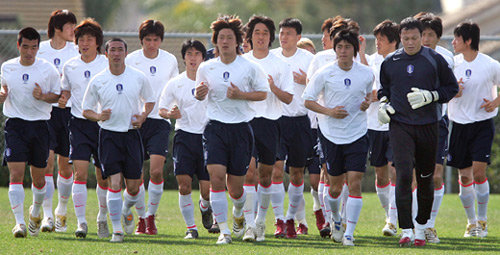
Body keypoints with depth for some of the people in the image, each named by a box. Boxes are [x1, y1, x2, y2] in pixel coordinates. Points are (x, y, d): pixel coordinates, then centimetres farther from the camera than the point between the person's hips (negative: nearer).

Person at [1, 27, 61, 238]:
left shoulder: (48, 70, -3)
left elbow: (58, 95, 6)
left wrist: (43, 96, -14)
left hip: (40, 125, 0)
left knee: (38, 176, 9)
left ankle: (36, 211, 38)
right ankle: (19, 222, -16)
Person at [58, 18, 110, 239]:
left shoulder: (108, 65, -2)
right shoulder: (70, 66, 6)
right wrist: (62, 99, -1)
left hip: (103, 123, -1)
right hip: (79, 123, 1)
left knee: (103, 177, 6)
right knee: (80, 172, -14)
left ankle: (102, 219, 29)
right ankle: (81, 222, -14)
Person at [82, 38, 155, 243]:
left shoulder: (138, 78, 2)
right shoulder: (97, 81, -1)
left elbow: (150, 100, 17)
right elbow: (86, 110, 6)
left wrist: (143, 116, -3)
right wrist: (98, 116, -15)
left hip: (131, 134, 1)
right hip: (109, 135, -1)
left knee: (133, 186, 3)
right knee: (114, 183, -12)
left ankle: (126, 212, 35)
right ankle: (117, 229, -6)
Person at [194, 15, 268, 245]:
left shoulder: (249, 67, -3)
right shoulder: (205, 68, 4)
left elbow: (263, 93, 5)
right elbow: (201, 95, 18)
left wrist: (241, 95, -12)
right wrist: (199, 94, -7)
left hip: (241, 128, -1)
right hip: (215, 128, 1)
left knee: (235, 187, 5)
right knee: (216, 177, -18)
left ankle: (238, 213, 41)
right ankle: (224, 230, -12)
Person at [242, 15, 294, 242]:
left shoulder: (280, 65, 5)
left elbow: (288, 98, 2)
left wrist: (273, 87, -16)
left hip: (270, 121, 1)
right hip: (245, 121, -1)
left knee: (266, 174, 8)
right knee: (248, 170, -15)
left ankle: (260, 221, 25)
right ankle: (250, 225, -17)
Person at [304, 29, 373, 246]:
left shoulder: (366, 74, 0)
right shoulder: (324, 74, -6)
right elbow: (308, 100, -1)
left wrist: (367, 102, -3)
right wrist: (329, 111, -16)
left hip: (357, 136, 0)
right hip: (331, 135, 0)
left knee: (355, 183, -11)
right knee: (335, 186, 8)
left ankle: (349, 234, -6)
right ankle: (336, 221, 38)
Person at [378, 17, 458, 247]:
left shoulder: (435, 60, 0)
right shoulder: (389, 63, 6)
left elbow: (452, 88, 5)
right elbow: (384, 88, 22)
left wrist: (430, 96, -10)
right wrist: (383, 103, 2)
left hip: (428, 125, 0)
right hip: (399, 124, 0)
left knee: (425, 178, 8)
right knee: (403, 174, -15)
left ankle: (421, 226, 26)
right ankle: (406, 230, -14)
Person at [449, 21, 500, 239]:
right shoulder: (453, 63, 4)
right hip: (459, 124, 3)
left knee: (479, 172, -13)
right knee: (464, 176, 4)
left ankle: (482, 220, 2)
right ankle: (471, 222, 18)